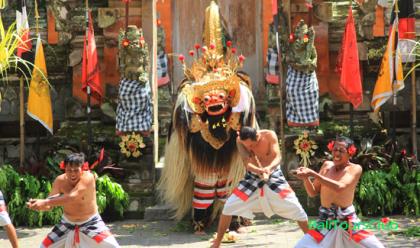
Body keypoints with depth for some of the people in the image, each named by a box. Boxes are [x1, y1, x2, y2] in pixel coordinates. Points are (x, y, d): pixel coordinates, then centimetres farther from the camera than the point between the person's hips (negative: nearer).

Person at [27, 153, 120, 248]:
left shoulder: (88, 177, -28)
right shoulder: (60, 181, -13)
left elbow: (72, 197, -42)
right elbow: (49, 204, -13)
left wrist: (45, 202, -48)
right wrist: (40, 204, -38)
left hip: (90, 222, -4)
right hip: (67, 223, 4)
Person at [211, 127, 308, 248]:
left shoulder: (269, 135, -22)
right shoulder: (240, 140, -20)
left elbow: (277, 157, -27)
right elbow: (247, 163, -26)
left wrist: (269, 168, -50)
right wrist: (259, 170, -48)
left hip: (273, 176, -1)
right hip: (252, 177, 1)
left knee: (296, 209, -7)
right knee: (229, 207, -6)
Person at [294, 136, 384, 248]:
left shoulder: (355, 168, -7)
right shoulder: (327, 165, 6)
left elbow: (340, 187, -25)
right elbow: (313, 192, 9)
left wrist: (314, 174, -27)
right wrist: (306, 178, -11)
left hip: (348, 220, -3)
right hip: (325, 219, 3)